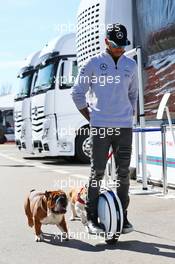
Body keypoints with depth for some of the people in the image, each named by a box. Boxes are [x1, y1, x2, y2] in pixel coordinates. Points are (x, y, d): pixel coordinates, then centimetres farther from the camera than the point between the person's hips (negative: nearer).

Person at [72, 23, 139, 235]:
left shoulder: (131, 65, 12)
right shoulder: (93, 63, 0)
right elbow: (77, 93, 4)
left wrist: (129, 115, 12)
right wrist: (91, 118, 1)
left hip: (124, 127, 4)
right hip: (100, 127, -3)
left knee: (123, 172, 5)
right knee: (97, 172, -2)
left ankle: (122, 216, 14)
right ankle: (91, 217, 6)